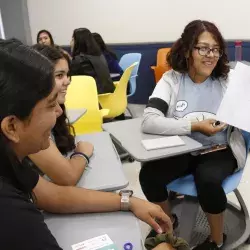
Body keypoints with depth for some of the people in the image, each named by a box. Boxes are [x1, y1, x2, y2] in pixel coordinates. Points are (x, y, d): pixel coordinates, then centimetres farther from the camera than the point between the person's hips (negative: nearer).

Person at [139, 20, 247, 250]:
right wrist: (194, 125, -28)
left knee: (208, 180, -30)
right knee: (148, 175, -21)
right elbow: (149, 121, -23)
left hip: (220, 151, 0)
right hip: (181, 150, 1)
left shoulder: (228, 80, -5)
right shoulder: (171, 79, -9)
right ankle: (168, 219, 15)